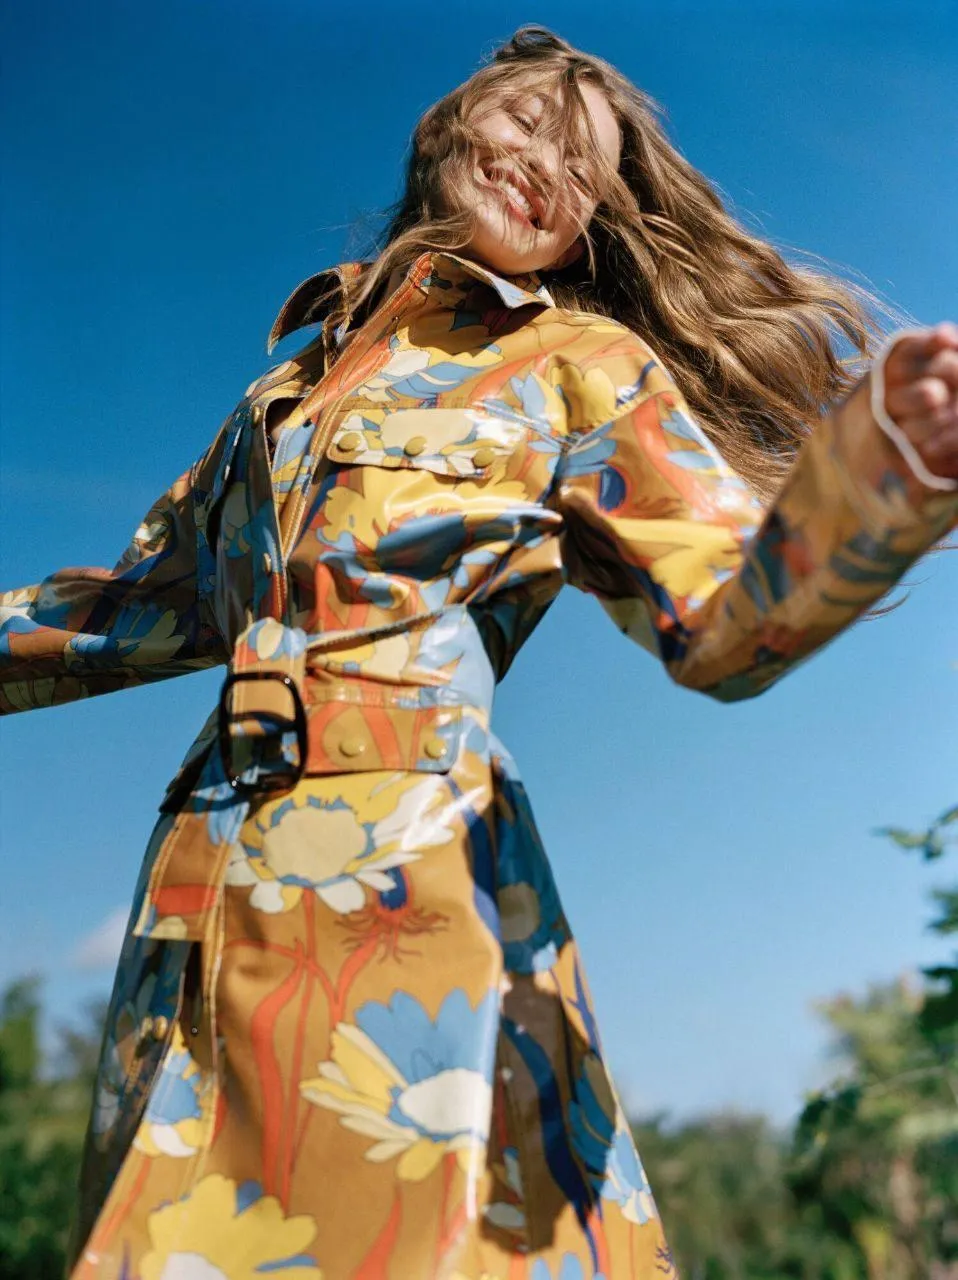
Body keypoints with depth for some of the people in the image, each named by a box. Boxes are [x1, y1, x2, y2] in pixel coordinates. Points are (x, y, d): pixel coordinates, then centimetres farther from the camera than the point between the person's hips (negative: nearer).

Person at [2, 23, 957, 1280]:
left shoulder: (583, 366, 6)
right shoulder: (320, 354, 19)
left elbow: (724, 618, -9)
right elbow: (160, 598, 25)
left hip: (408, 872, -4)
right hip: (205, 890, 5)